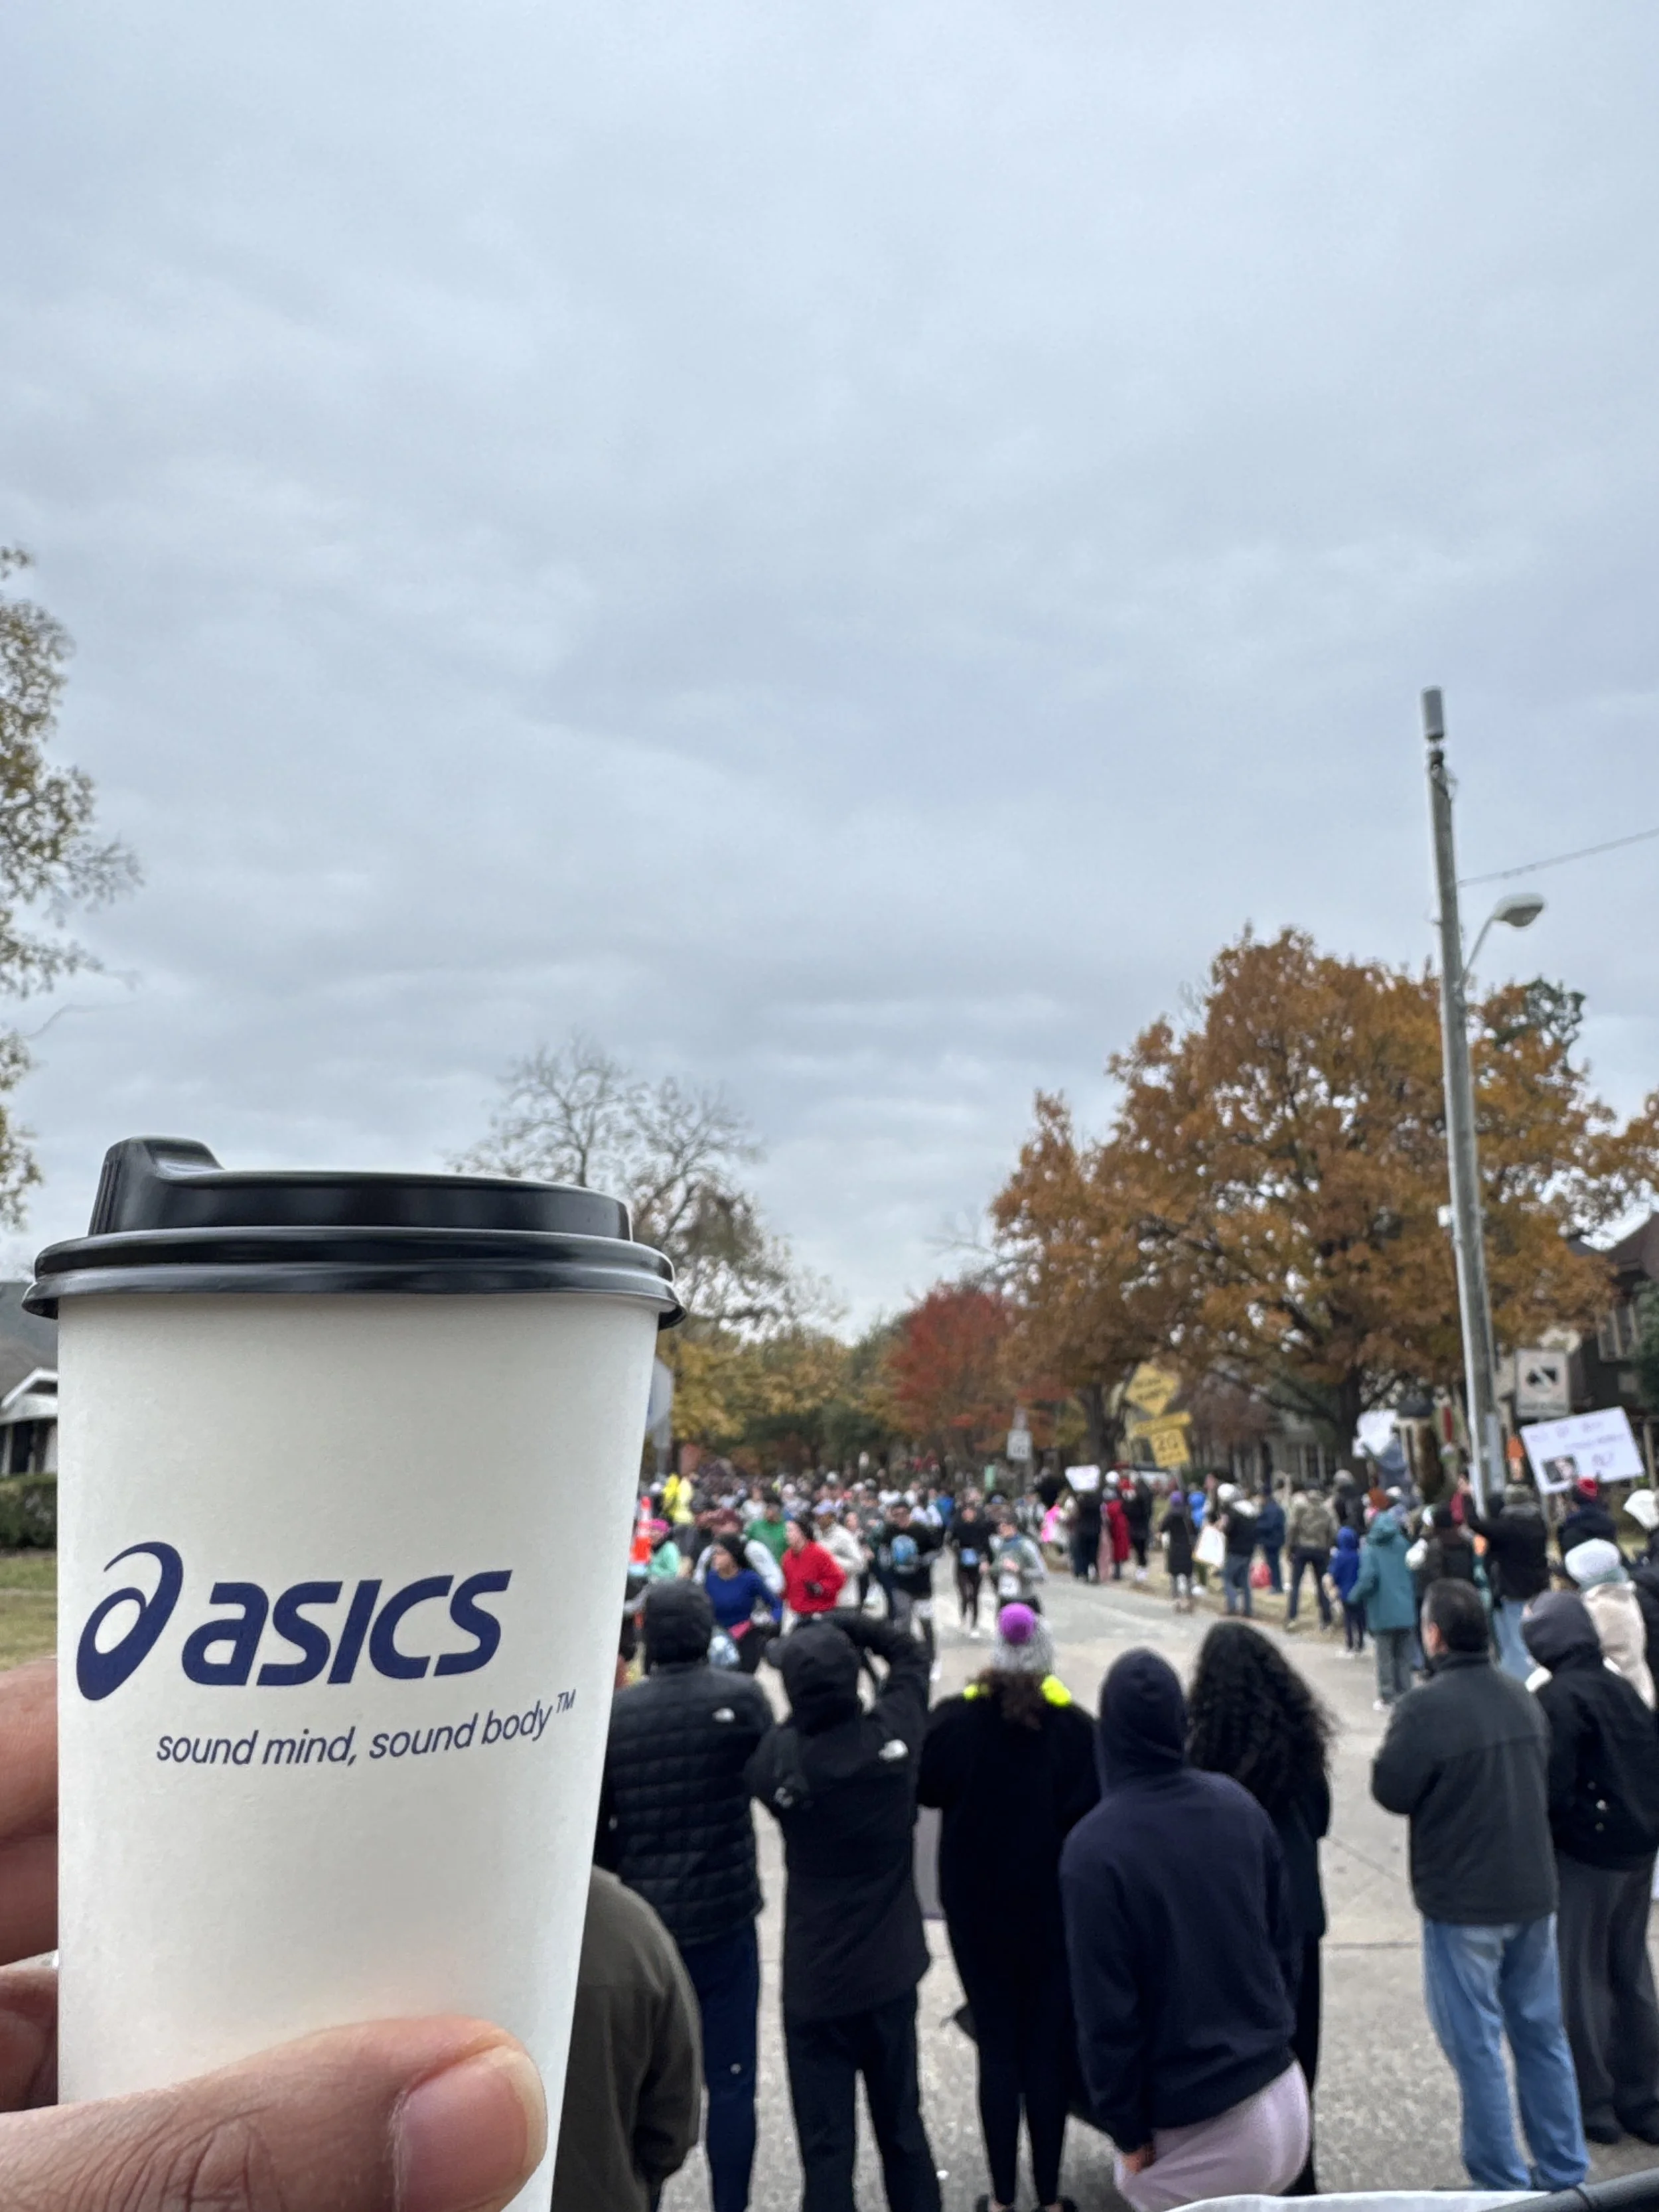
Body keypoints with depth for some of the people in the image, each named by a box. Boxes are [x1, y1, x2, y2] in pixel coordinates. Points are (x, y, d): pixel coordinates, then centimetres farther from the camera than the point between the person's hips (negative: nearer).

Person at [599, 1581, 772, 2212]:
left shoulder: (614, 1713, -8)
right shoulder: (740, 1697, -11)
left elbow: (596, 1821, -1)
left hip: (640, 1921, 2)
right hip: (723, 1916, -2)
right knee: (730, 2079, 9)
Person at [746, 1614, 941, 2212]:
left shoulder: (777, 1759, -21)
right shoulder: (893, 1733, -16)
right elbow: (910, 1653, 2)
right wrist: (844, 1625, -3)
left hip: (816, 1981, -3)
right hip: (891, 1970, 3)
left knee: (826, 2145, 8)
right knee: (902, 2124, 22)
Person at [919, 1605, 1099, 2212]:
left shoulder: (954, 1722, -13)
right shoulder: (1074, 1730, -17)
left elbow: (926, 1787, -1)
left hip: (977, 1911, 1)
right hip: (1055, 1914, -1)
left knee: (997, 2048, 13)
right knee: (1048, 2050, 13)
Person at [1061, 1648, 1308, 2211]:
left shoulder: (1095, 1847, -20)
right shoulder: (1238, 1805, -4)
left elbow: (1106, 2013, -16)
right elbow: (1285, 1943, 7)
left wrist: (1127, 2131, -5)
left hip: (1193, 2122, -6)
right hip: (1281, 2088, 6)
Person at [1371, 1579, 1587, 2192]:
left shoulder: (1425, 1709, -22)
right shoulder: (1522, 1698, 1)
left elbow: (1391, 1791, -15)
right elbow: (1543, 1782, 13)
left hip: (1463, 1902, -7)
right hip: (1533, 1890, 7)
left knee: (1476, 2045, 6)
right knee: (1542, 2033, 19)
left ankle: (1501, 2182, 15)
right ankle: (1563, 2171, 30)